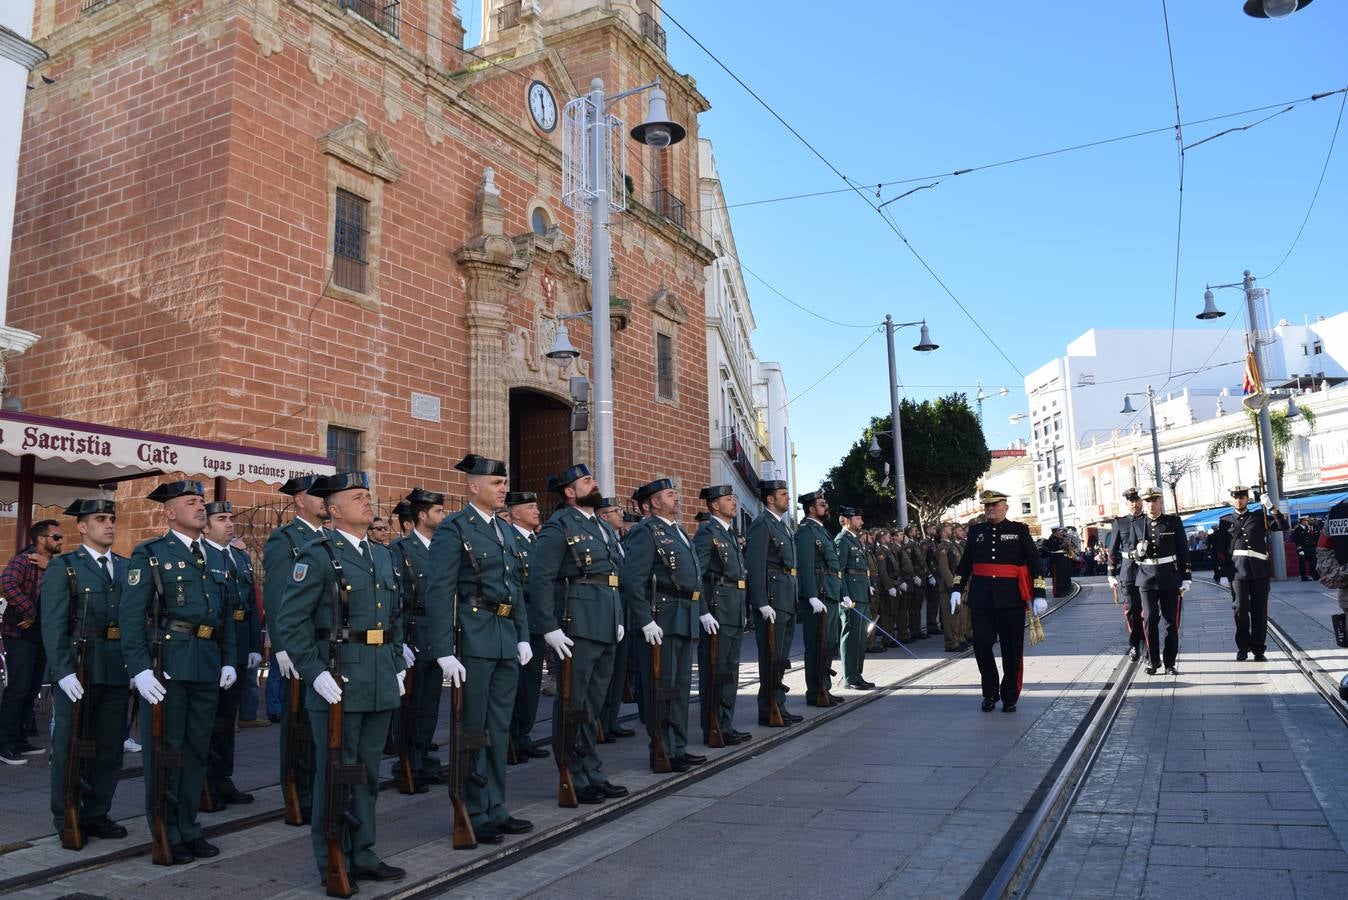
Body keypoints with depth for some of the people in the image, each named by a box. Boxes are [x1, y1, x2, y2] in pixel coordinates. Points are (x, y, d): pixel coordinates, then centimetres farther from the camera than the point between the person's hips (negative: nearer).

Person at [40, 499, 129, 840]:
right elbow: (53, 625, -7)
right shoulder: (64, 567, -1)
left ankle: (96, 815, 23)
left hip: (118, 671, 4)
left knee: (110, 747, 10)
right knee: (70, 747, 7)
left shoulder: (126, 568, 13)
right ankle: (66, 821, 20)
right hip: (78, 671, -4)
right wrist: (63, 671, -16)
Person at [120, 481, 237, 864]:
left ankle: (188, 829, 24)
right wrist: (140, 668, -16)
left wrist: (229, 660, 10)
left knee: (197, 749, 12)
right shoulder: (149, 555, -2)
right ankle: (166, 836, 15)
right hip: (167, 663, -6)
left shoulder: (214, 559, 16)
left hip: (207, 666, 6)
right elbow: (130, 615, -9)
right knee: (164, 750, 3)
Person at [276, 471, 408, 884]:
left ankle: (362, 855, 28)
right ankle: (333, 864, 19)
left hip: (381, 683, 7)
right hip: (338, 682, -7)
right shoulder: (318, 554, -9)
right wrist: (314, 673, -19)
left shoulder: (382, 555, 14)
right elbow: (290, 621, -14)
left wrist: (398, 665, 13)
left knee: (368, 772, 15)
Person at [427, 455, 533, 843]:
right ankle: (473, 815, 15)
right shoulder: (453, 529, -8)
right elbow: (440, 593, -13)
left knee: (498, 728, 14)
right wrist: (445, 652, -18)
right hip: (473, 637, -7)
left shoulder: (506, 531, 15)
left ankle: (495, 809, 25)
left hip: (506, 638, 8)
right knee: (472, 730, 3)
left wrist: (523, 636, 12)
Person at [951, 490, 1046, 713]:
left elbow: (1035, 563, 1)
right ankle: (990, 693, 14)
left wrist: (1039, 594, -5)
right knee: (981, 644, -4)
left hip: (1011, 599, -2)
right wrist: (957, 589, 10)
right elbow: (965, 563, 16)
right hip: (981, 599, 2)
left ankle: (1010, 698, 18)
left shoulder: (1019, 530, 3)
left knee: (1012, 650, 4)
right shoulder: (976, 531, 10)